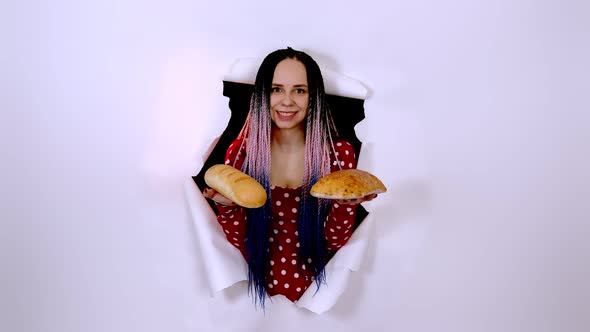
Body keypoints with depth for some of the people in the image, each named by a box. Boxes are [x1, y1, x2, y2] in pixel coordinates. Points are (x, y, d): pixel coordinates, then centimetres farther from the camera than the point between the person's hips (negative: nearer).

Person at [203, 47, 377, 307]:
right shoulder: (241, 151, -7)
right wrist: (227, 206, -21)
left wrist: (344, 204, -22)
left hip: (317, 287, -1)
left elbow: (336, 243, -4)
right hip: (260, 283, 1)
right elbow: (238, 241, -2)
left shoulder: (340, 153, -9)